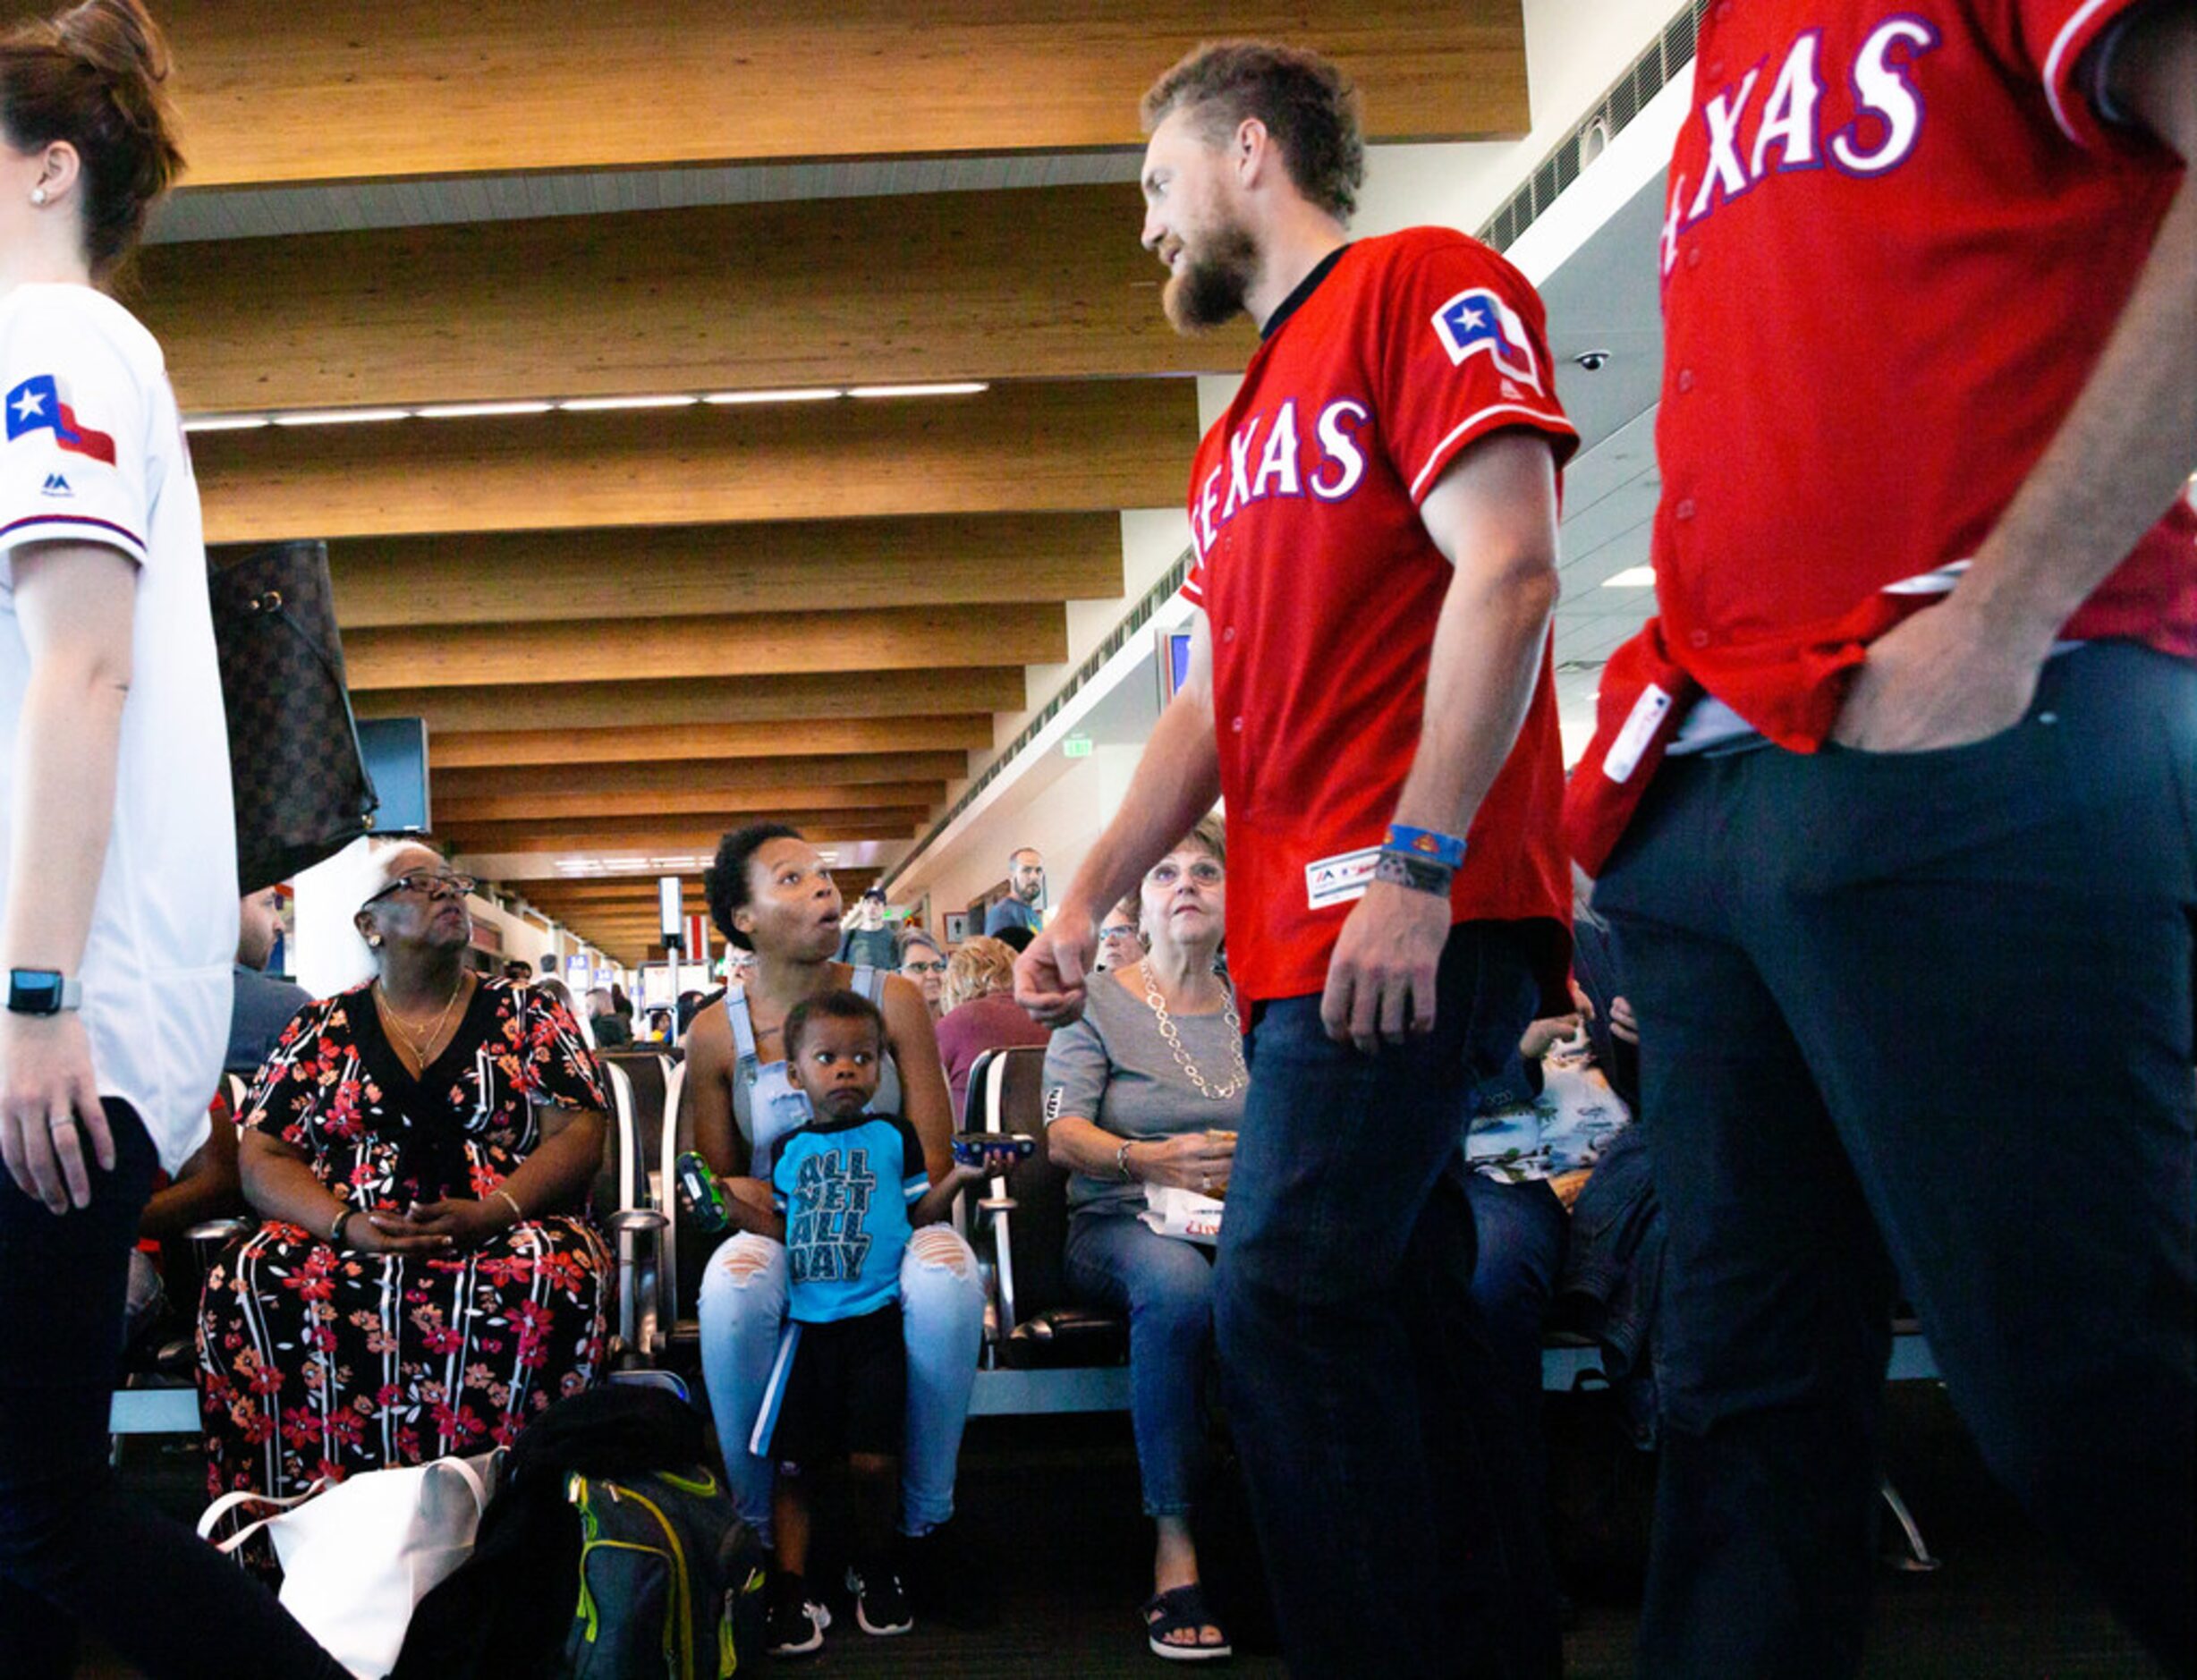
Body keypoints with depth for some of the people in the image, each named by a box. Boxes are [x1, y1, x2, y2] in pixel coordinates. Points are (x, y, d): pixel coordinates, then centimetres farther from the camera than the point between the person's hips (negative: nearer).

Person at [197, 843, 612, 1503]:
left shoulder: (527, 1016, 13)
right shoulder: (321, 1031, 16)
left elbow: (577, 1136, 3)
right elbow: (262, 1160, 8)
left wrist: (491, 1212, -16)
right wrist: (345, 1224, -13)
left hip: (502, 1239, -1)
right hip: (347, 1248, 1)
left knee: (553, 1276, -37)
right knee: (248, 1286, -31)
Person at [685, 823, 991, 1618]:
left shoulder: (893, 1000, 1)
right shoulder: (717, 1032, 2)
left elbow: (933, 1163, -2)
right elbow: (720, 1180, 8)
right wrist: (745, 1201, -16)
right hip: (778, 1237, 0)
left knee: (947, 1278, -35)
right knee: (731, 1290, -35)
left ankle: (926, 1527, -17)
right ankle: (758, 1531, -16)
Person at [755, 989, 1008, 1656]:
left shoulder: (893, 1137, 8)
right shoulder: (790, 1149, 13)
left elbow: (919, 1216, 7)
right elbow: (778, 1231, 19)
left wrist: (959, 1177, -7)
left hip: (876, 1318, -2)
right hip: (806, 1320, 2)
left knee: (874, 1460, -7)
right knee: (789, 1462, -2)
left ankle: (874, 1570, 19)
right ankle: (790, 1595, 5)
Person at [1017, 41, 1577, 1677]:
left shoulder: (1423, 285, -1)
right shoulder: (1242, 435, 25)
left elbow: (1506, 571, -13)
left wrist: (1415, 866, -20)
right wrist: (1087, 901, 15)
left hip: (1414, 921, -9)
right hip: (1303, 932, 9)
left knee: (1289, 1295, -14)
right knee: (1400, 1310, 9)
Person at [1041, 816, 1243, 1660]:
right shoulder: (1098, 1003, 8)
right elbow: (1063, 1134, -3)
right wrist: (1152, 1160, -23)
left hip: (1245, 1221, 3)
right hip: (1121, 1223, -2)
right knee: (1177, 1280, -39)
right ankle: (1173, 1552, -32)